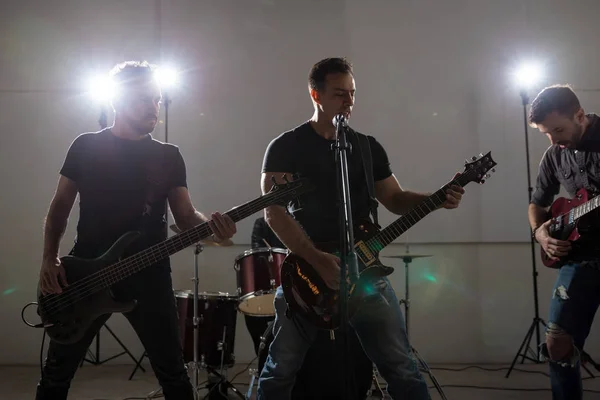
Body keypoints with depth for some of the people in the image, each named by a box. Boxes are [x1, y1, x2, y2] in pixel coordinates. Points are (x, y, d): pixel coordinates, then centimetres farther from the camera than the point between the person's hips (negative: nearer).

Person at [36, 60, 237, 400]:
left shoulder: (169, 156, 6)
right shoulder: (85, 146, 4)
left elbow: (184, 215, 0)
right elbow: (61, 205, 6)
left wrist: (210, 226, -23)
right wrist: (49, 259, -8)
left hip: (149, 276, 1)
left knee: (173, 372, 6)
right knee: (57, 372, 11)